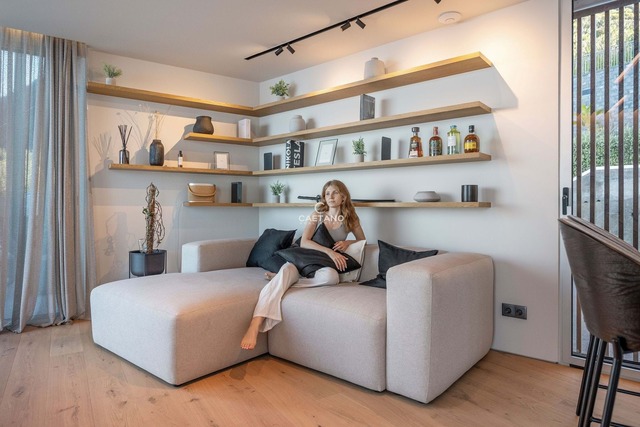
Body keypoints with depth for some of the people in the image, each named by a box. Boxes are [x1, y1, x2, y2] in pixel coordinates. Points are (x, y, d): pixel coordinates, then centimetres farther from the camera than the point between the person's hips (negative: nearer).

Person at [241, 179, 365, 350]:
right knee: (286, 270, -37)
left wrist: (347, 242, -4)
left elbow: (362, 241, 20)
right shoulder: (317, 215, 4)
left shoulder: (350, 219, 7)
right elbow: (304, 242, -9)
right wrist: (329, 251, -24)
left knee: (331, 277, -39)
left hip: (324, 265, 1)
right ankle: (255, 324, -48)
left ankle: (282, 278, -21)